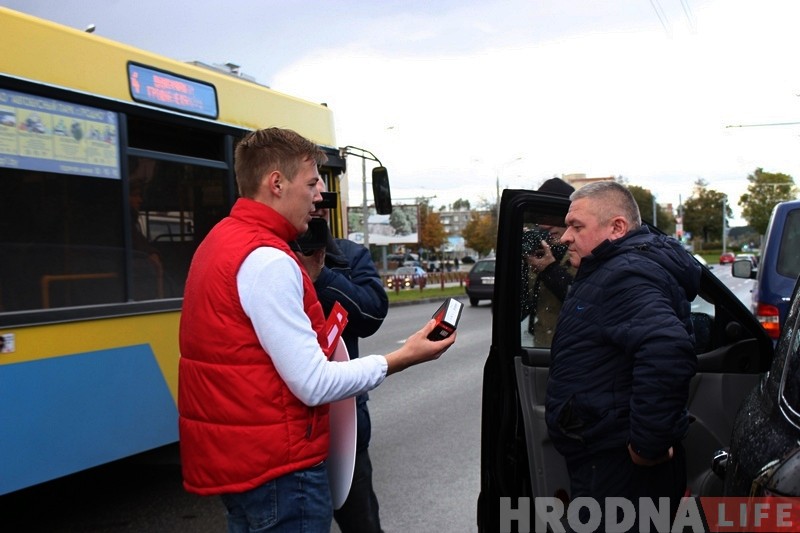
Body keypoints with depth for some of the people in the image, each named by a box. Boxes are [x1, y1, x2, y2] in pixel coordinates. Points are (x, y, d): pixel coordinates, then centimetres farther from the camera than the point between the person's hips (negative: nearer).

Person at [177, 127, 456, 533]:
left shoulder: (219, 241, 10)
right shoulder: (268, 259, -21)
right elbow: (314, 384, -23)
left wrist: (304, 279, 8)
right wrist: (402, 358, -14)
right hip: (275, 466, -10)